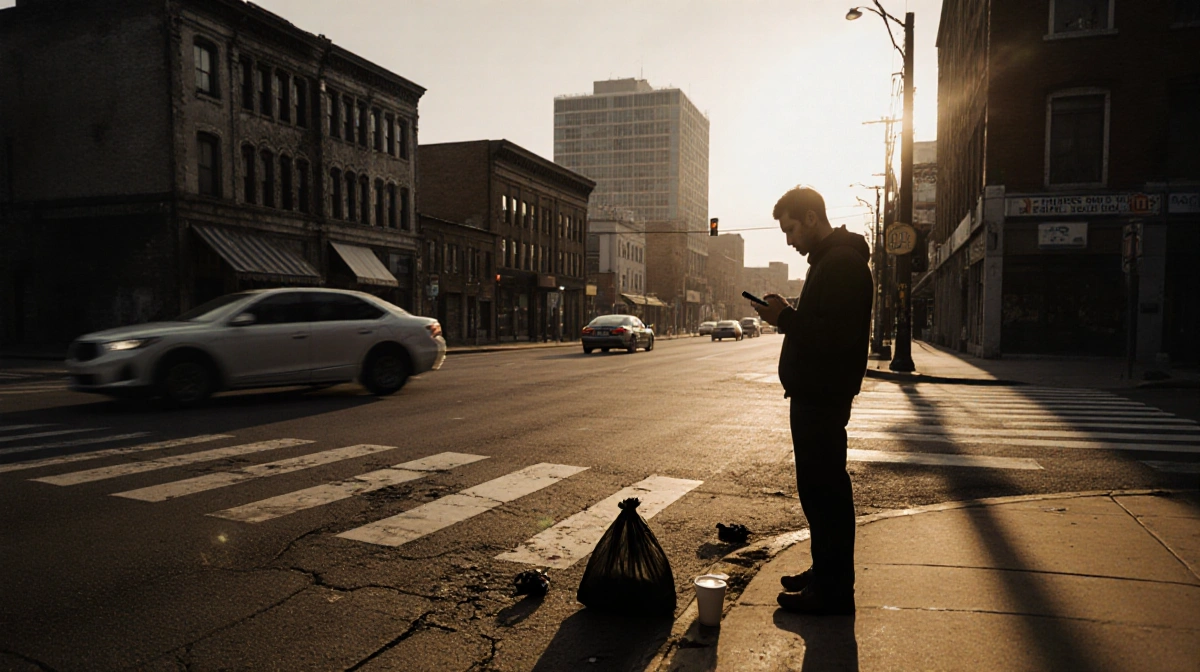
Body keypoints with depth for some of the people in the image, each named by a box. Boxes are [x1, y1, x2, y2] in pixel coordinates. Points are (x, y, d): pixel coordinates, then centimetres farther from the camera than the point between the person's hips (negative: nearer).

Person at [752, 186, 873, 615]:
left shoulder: (842, 264, -16)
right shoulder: (828, 260, 18)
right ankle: (824, 573, 28)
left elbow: (838, 334, -25)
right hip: (815, 394, 11)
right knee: (817, 488, 16)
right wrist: (787, 316, 7)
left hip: (823, 398, -11)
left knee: (825, 490, -4)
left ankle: (833, 590, 5)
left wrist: (786, 318, -18)